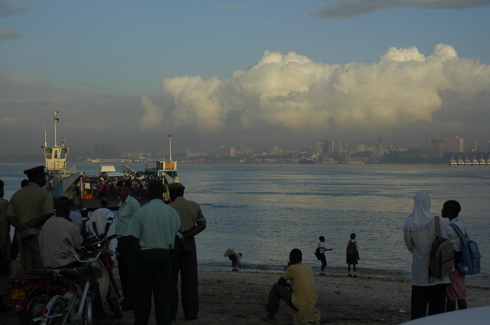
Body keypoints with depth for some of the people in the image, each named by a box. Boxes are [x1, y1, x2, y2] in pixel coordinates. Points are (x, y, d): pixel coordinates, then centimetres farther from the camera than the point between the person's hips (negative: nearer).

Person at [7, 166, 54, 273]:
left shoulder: (16, 194, 12)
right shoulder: (44, 193, -5)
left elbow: (9, 216, 4)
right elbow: (48, 215, -17)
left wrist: (21, 227, -9)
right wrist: (31, 226, -10)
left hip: (22, 235, 5)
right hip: (39, 234, -5)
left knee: (25, 269, 7)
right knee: (42, 268, -2)